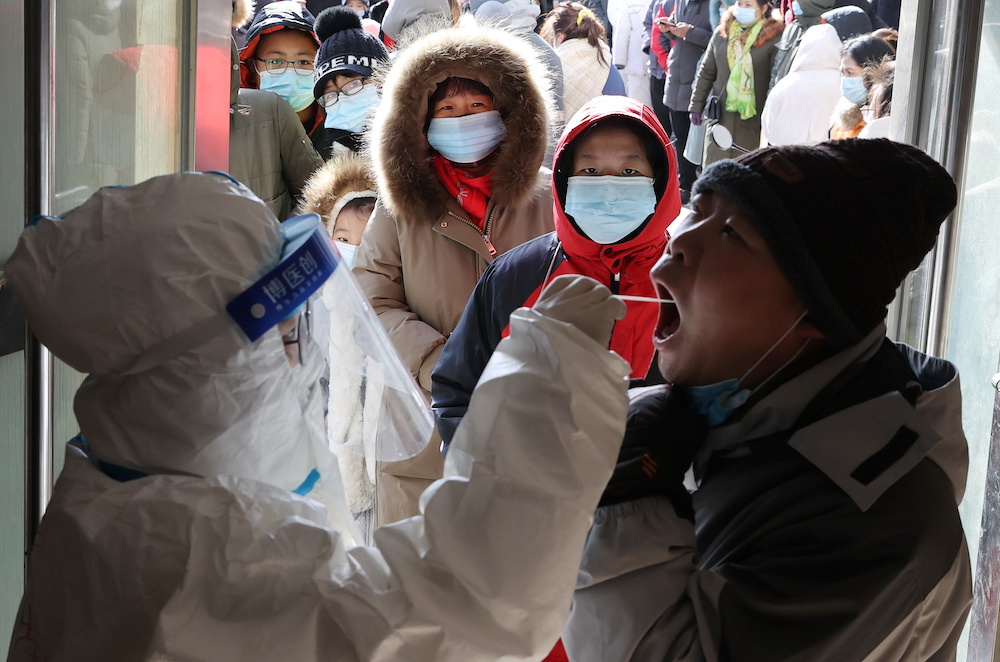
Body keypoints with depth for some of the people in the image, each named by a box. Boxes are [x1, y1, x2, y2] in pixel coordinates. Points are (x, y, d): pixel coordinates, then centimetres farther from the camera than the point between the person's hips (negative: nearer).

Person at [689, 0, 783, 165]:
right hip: (721, 116, 4)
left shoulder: (774, 37, -7)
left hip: (753, 119, -4)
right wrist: (696, 105, 12)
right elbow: (706, 72, 14)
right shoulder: (721, 33, 8)